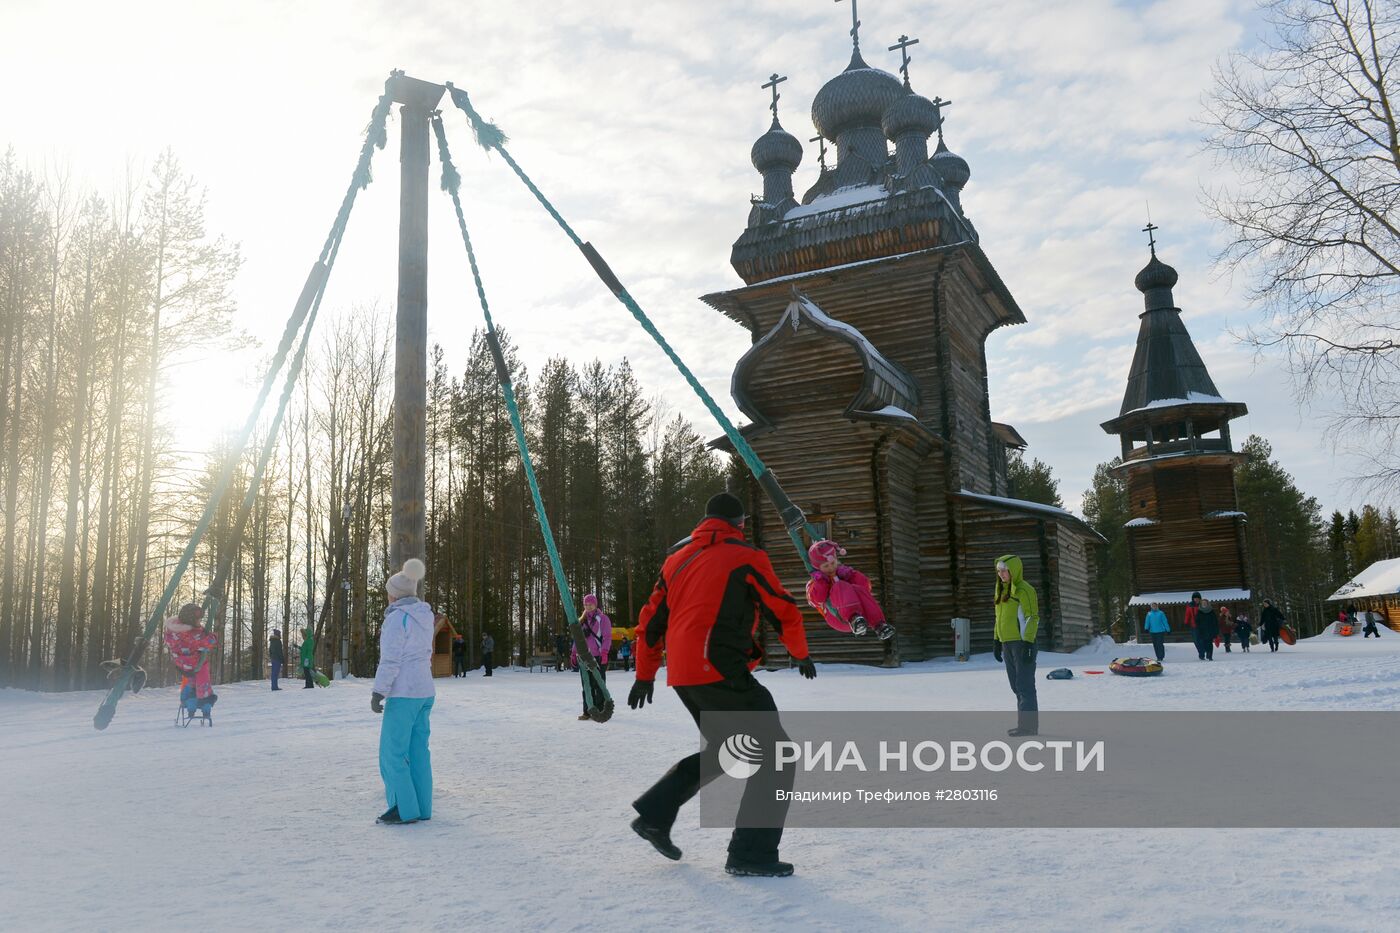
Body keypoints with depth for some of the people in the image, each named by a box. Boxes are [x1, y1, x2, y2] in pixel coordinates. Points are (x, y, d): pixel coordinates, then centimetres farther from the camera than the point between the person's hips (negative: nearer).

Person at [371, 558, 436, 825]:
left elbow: (390, 660, -16)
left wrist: (378, 691, -13)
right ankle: (422, 807, 12)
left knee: (393, 752, -2)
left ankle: (404, 809, -1)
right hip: (425, 691, 8)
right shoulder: (425, 617, 12)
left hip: (403, 693, -8)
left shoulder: (397, 618, -13)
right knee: (418, 750, 10)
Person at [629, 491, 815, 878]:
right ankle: (752, 853, -1)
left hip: (682, 677, 8)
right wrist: (801, 654, 18)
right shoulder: (746, 557, -3)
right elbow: (784, 611, 0)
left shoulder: (677, 557, 16)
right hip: (721, 673, -8)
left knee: (723, 750, 25)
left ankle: (655, 813, 21)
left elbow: (651, 620, 18)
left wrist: (645, 675, 26)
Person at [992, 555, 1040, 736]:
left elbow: (1032, 618, -14)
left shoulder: (1024, 590, -10)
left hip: (1022, 643, -9)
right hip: (1007, 644, 9)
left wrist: (1028, 643, -19)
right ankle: (1023, 723, 20)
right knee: (1017, 685, 13)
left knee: (1025, 684, -6)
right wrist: (996, 641, 19)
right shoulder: (1001, 590, 16)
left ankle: (1029, 725, -2)